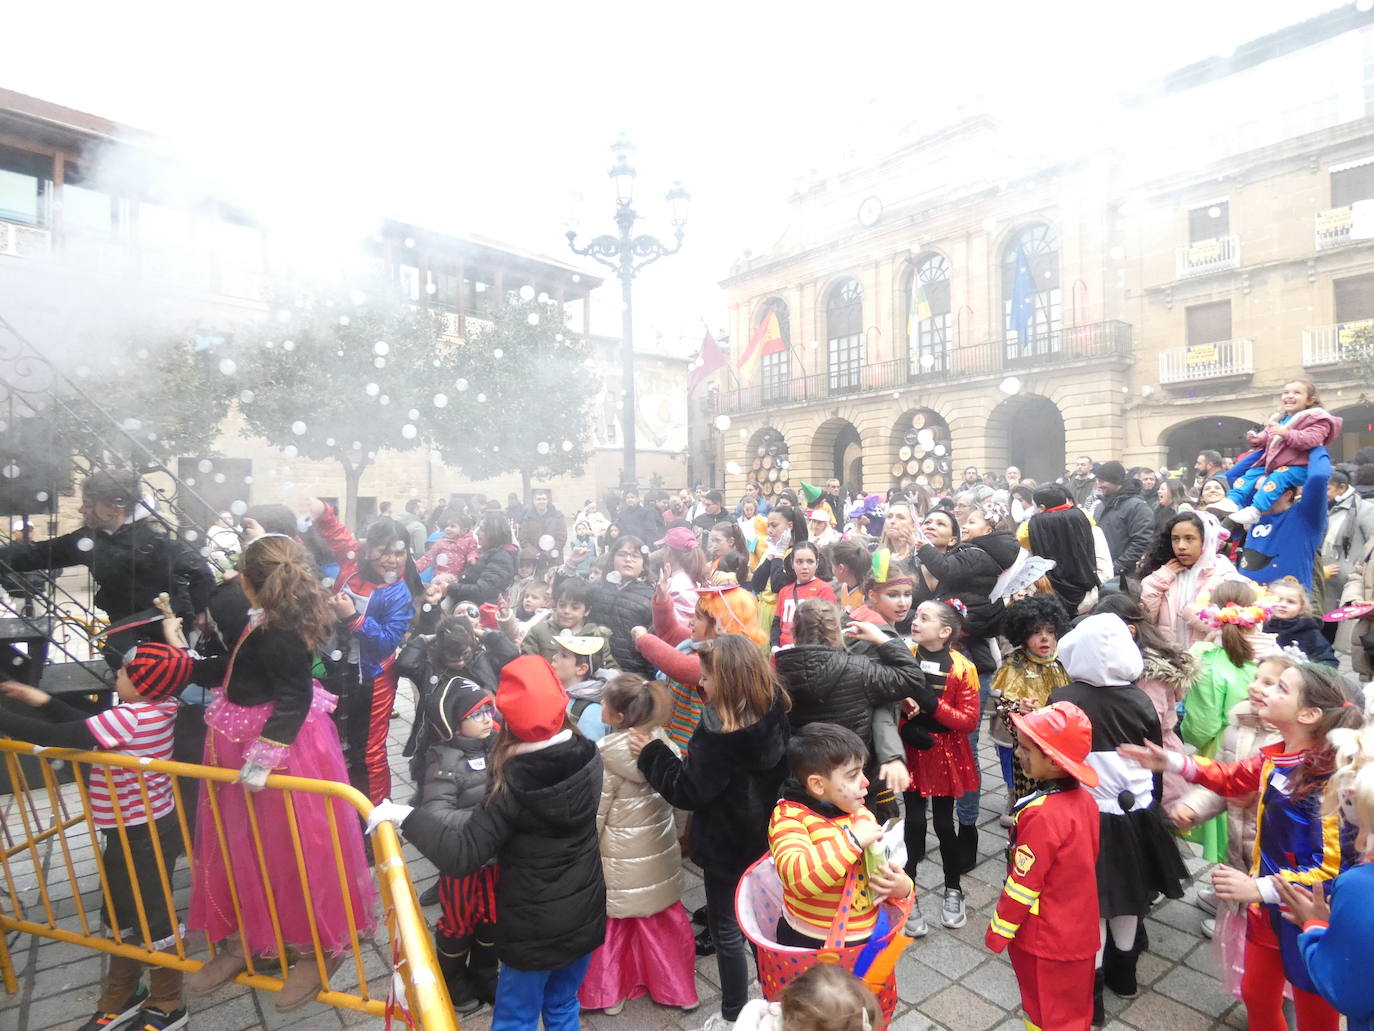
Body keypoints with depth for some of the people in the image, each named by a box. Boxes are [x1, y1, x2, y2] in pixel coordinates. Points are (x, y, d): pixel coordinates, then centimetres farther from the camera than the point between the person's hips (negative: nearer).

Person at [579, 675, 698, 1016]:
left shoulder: (607, 754, -25)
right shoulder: (660, 739, -10)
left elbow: (594, 812, -15)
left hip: (622, 858, -5)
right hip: (660, 849, 5)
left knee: (612, 921, 17)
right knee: (663, 919, 21)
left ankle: (608, 992, 33)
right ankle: (677, 988, 34)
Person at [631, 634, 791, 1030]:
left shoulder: (718, 732, -31)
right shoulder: (773, 713, -9)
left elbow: (688, 791, -23)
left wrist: (651, 753, -13)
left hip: (727, 844, -7)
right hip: (764, 836, 7)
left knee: (726, 930, 13)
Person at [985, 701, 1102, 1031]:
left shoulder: (1042, 815, -32)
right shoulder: (1084, 799, -8)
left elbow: (1023, 884, -24)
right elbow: (1087, 860, 7)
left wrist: (998, 932, -11)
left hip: (1045, 940, -7)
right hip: (1080, 930, 7)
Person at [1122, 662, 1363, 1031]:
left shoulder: (1326, 779, -28)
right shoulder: (1274, 757, -5)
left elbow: (1331, 867, -27)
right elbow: (1230, 778, 15)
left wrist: (1259, 888, -30)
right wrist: (1171, 762, 6)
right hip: (1268, 907, 7)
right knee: (1256, 995, 25)